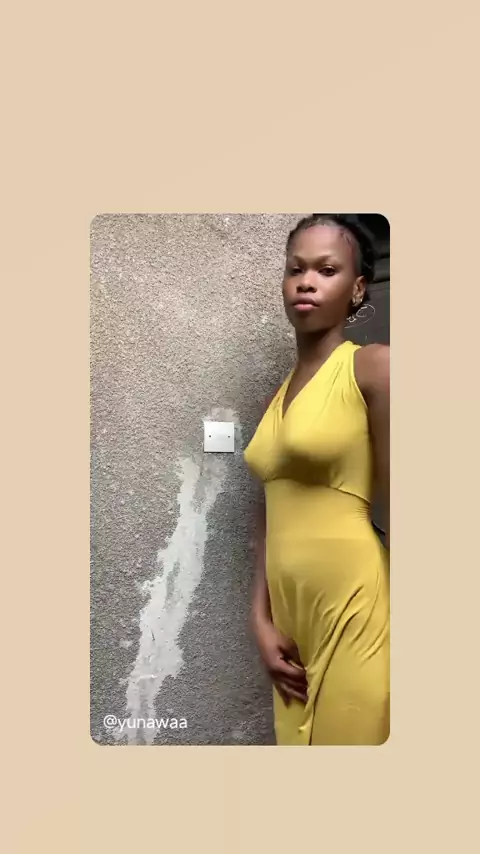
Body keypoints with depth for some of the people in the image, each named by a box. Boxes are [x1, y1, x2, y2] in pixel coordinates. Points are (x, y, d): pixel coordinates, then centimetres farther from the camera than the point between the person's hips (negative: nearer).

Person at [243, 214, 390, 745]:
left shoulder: (374, 367, -8)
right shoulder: (280, 392, 12)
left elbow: (397, 509, -12)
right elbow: (270, 515, 10)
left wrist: (399, 644, -11)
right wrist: (261, 618, 3)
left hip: (356, 612, -7)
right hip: (290, 613, 7)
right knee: (301, 738, 18)